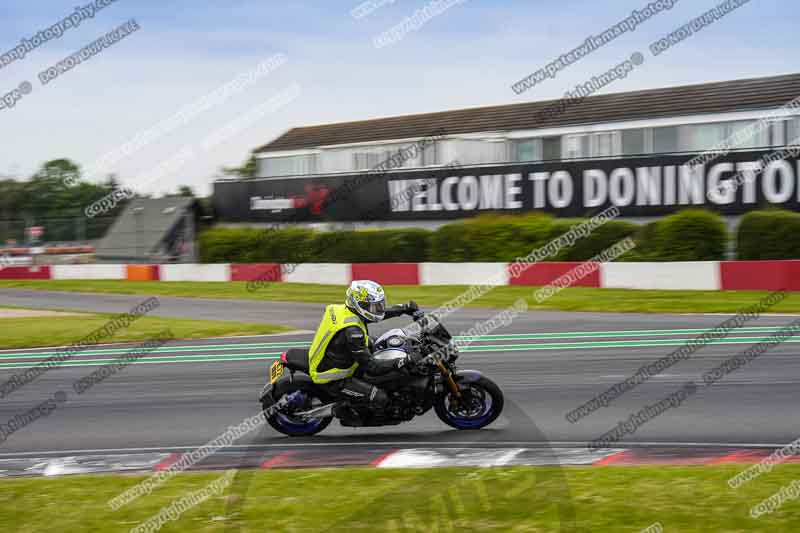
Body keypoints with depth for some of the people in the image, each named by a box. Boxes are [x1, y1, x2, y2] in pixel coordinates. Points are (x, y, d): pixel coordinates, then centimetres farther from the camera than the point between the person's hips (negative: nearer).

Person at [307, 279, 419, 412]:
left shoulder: (345, 310, -4)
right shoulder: (352, 331, -31)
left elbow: (378, 313, 14)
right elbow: (371, 367, -29)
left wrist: (405, 307, 11)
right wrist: (401, 363, -27)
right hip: (333, 380, -10)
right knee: (380, 398, -17)